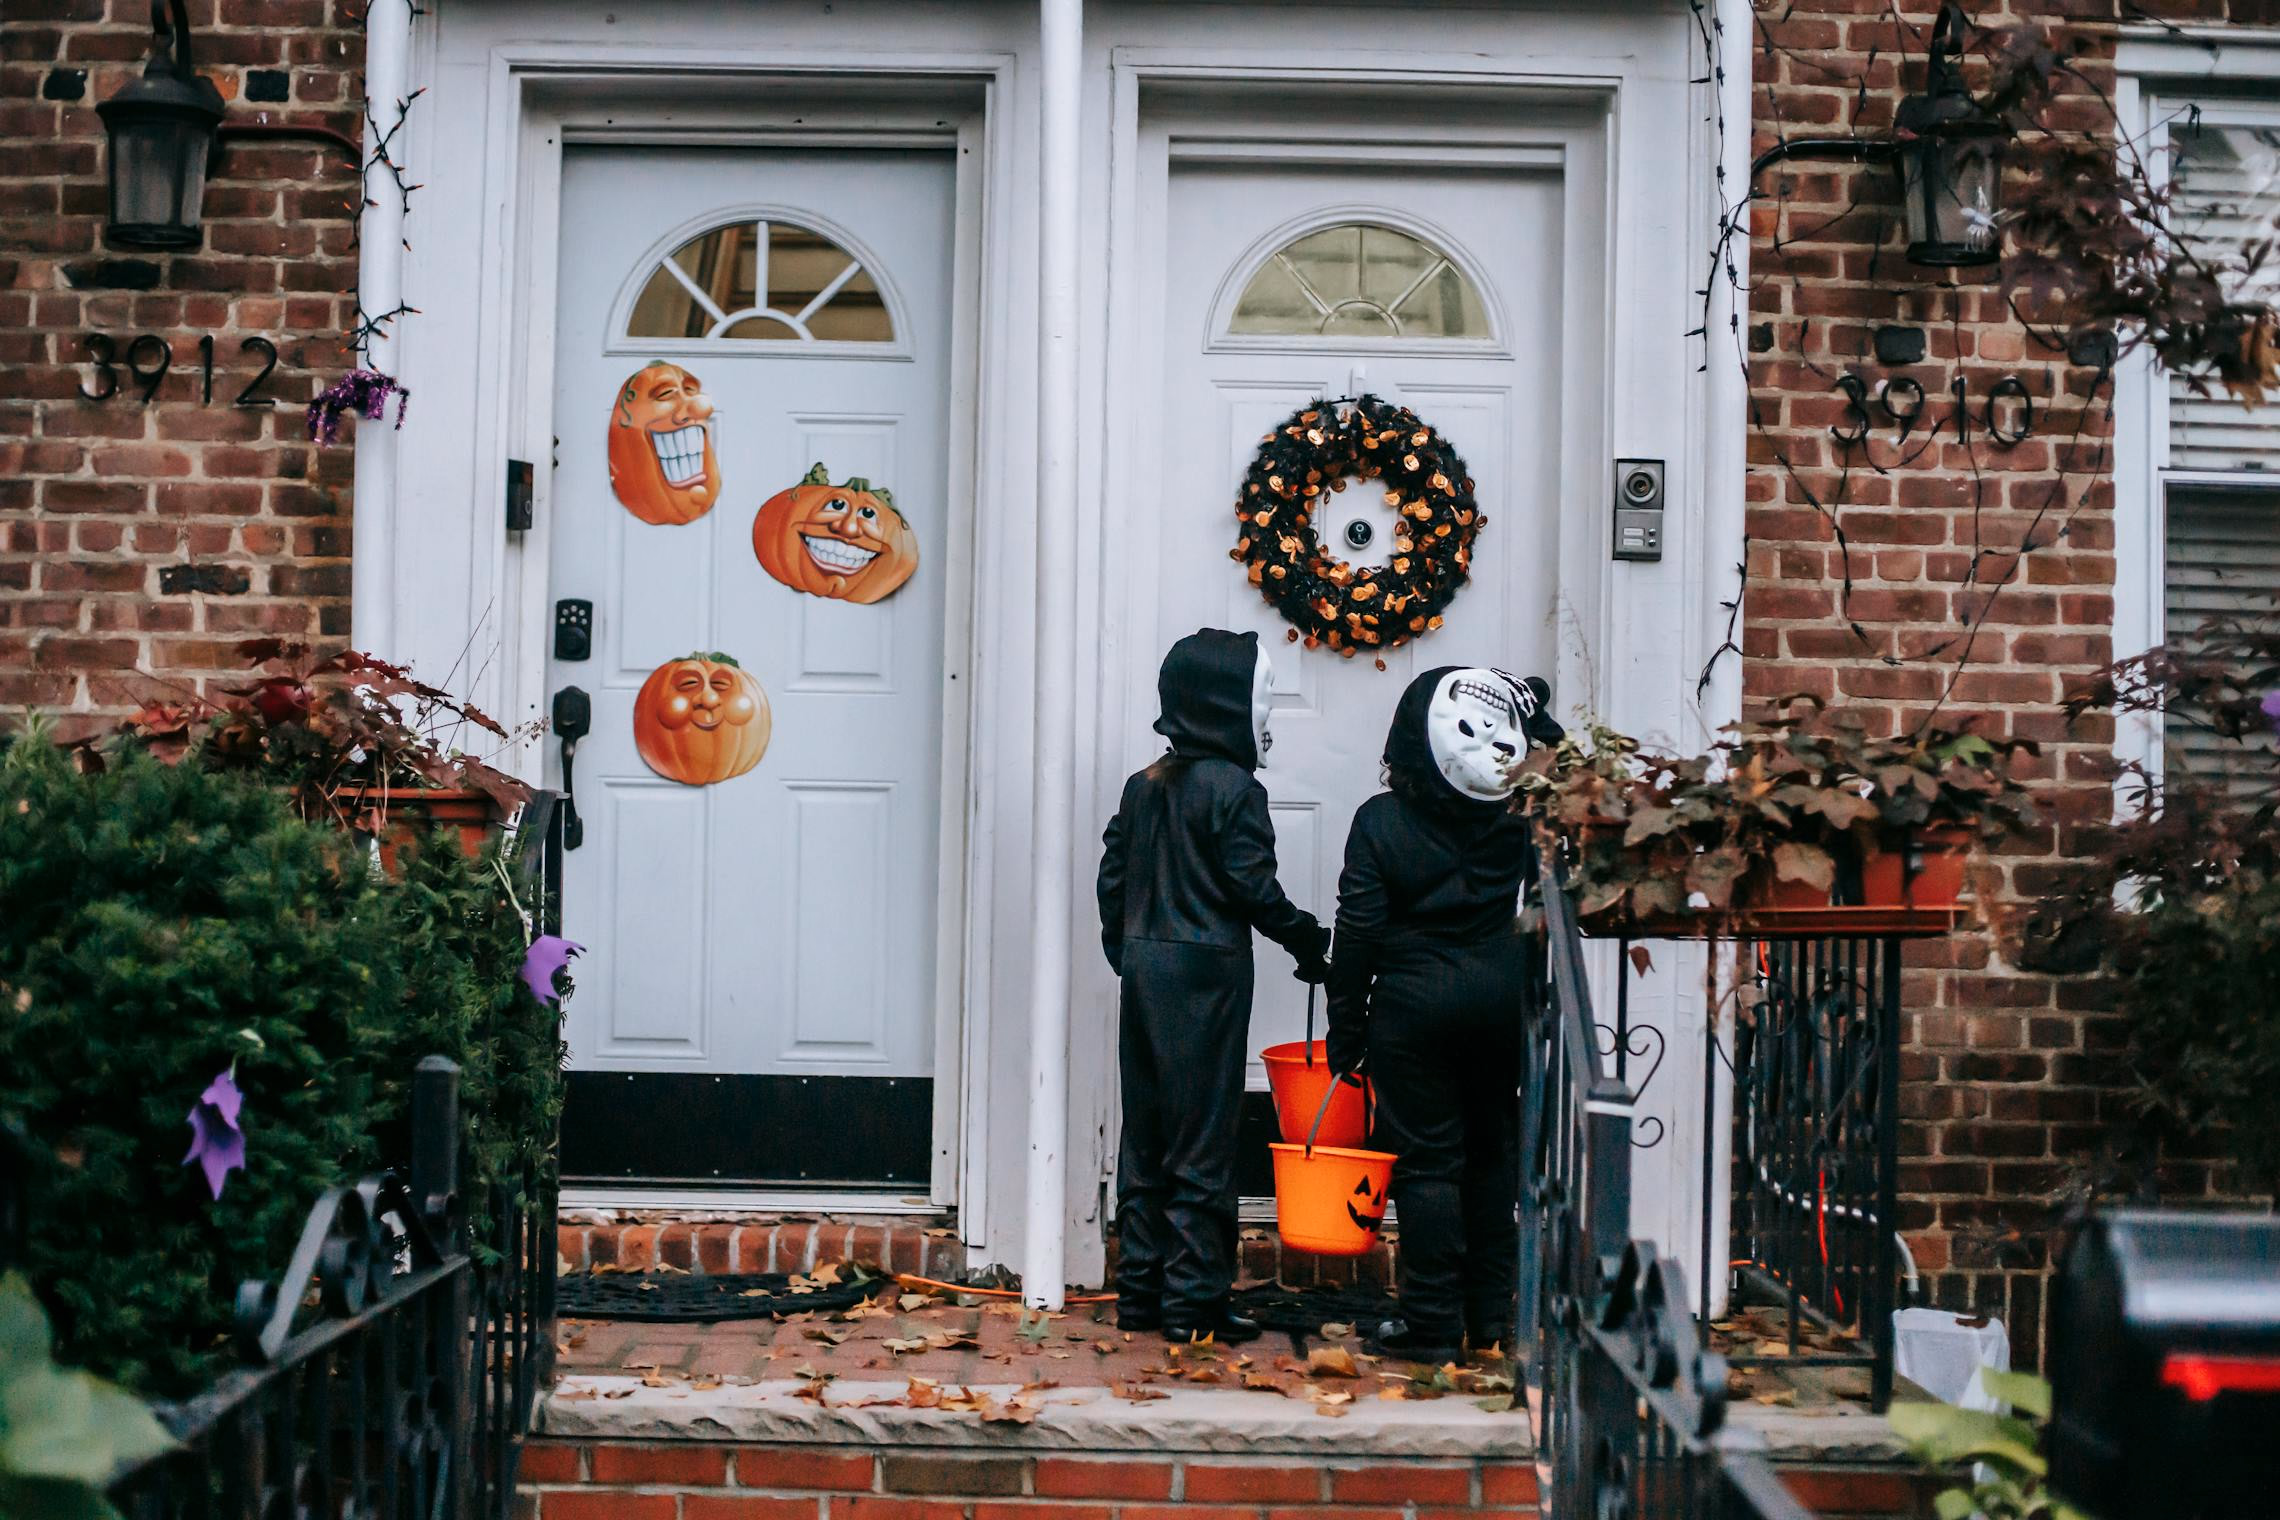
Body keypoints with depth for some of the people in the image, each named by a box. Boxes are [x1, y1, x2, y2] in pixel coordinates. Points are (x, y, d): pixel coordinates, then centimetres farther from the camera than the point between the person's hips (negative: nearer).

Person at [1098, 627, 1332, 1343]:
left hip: (1144, 969, 7)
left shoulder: (1143, 786, 10)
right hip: (1206, 973, -7)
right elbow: (1254, 887, -14)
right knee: (1201, 1141, -3)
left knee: (1145, 1135, 12)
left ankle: (1139, 1291, 17)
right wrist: (1309, 942, 0)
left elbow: (1112, 875, 13)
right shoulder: (1234, 789, -12)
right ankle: (1193, 1302, -1)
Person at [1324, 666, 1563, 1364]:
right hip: (1502, 998, 3)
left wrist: (1346, 1034, 0)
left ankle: (1433, 1322, 2)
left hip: (1414, 1003, -3)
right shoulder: (1516, 817, -2)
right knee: (1494, 1150, 14)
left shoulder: (1382, 821, -9)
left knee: (1427, 1158, 2)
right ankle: (1491, 1313, 19)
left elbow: (1358, 934, -8)